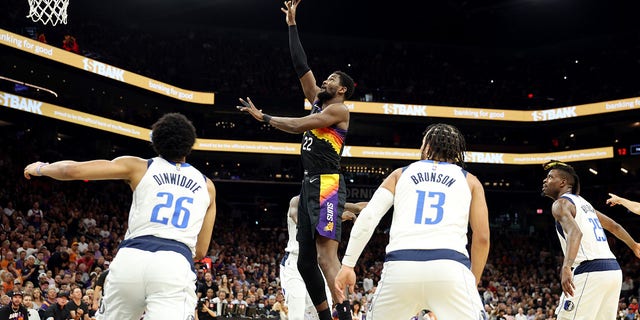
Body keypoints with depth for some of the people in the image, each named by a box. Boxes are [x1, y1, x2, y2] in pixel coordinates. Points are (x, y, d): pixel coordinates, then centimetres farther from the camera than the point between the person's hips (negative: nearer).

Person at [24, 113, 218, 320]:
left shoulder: (139, 167, 16)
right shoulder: (206, 185, 22)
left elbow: (71, 170, 11)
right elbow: (201, 251, 23)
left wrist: (41, 168, 31)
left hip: (131, 258, 1)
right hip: (176, 267, -1)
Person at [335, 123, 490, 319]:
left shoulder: (400, 174, 23)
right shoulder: (470, 181, 21)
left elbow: (368, 217, 10)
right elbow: (482, 237, 13)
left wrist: (347, 265, 10)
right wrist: (473, 284, 23)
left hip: (400, 265, 2)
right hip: (450, 265, -1)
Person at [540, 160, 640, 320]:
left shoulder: (561, 204, -4)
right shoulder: (583, 202, 23)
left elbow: (575, 232, -23)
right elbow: (614, 226, 33)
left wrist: (566, 267, -37)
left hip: (589, 272, -9)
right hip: (613, 269, 9)